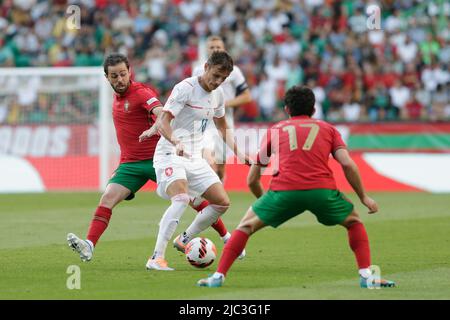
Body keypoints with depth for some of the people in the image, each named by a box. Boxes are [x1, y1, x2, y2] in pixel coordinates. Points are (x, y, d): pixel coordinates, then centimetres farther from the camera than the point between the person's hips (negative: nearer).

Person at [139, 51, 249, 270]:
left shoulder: (218, 95, 8)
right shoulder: (185, 88, -15)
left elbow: (223, 128, 25)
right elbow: (162, 122, -23)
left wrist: (238, 153, 14)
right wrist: (176, 142, -41)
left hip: (195, 158, 8)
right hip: (170, 155, -8)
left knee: (222, 202, 3)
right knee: (182, 199, -30)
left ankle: (184, 240, 21)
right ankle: (157, 257, -31)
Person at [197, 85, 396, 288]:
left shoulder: (275, 130, 26)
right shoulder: (328, 129, 24)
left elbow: (252, 180, 28)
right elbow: (348, 165, 8)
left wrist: (262, 199, 45)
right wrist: (363, 197, 17)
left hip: (284, 190, 0)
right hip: (322, 190, 0)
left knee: (247, 225, 20)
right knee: (353, 222, 25)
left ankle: (218, 276, 11)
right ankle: (366, 276, 11)